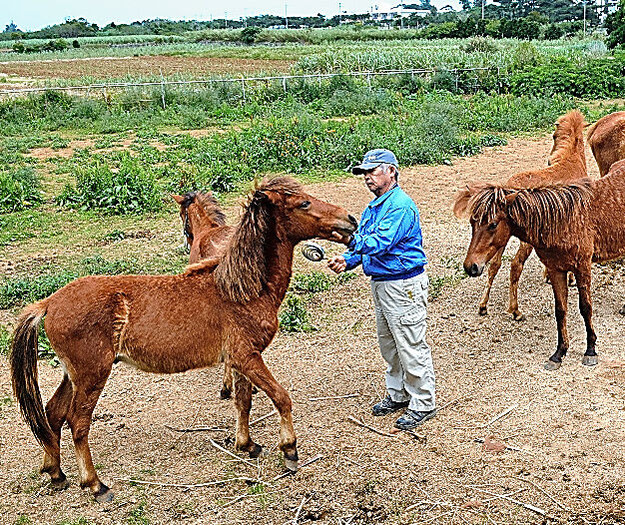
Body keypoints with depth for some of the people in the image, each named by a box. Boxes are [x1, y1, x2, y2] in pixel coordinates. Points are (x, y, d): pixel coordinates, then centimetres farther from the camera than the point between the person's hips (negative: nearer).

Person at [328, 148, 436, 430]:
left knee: (411, 347, -1)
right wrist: (347, 260, -3)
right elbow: (363, 245, 16)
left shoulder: (401, 206, -19)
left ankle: (423, 404, 12)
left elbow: (380, 243, -30)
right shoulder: (373, 207, 12)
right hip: (380, 285, 10)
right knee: (388, 344, 20)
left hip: (404, 285, -10)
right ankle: (398, 395, 35)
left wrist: (351, 240, -44)